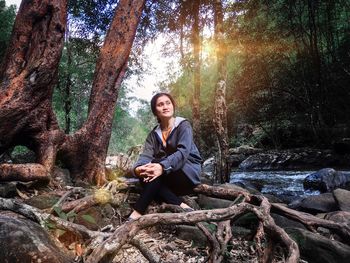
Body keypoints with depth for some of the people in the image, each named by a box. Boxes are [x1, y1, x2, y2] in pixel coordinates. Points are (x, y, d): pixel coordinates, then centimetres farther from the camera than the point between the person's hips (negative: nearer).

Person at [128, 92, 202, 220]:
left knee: (159, 170, -32)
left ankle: (137, 213, -32)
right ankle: (181, 206, -28)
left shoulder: (183, 125, -8)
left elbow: (183, 152, -24)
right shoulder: (154, 134, 7)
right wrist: (137, 168, -33)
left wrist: (162, 167, -42)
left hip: (189, 173, -5)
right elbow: (146, 155, -9)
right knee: (144, 175, -25)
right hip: (169, 180, 5)